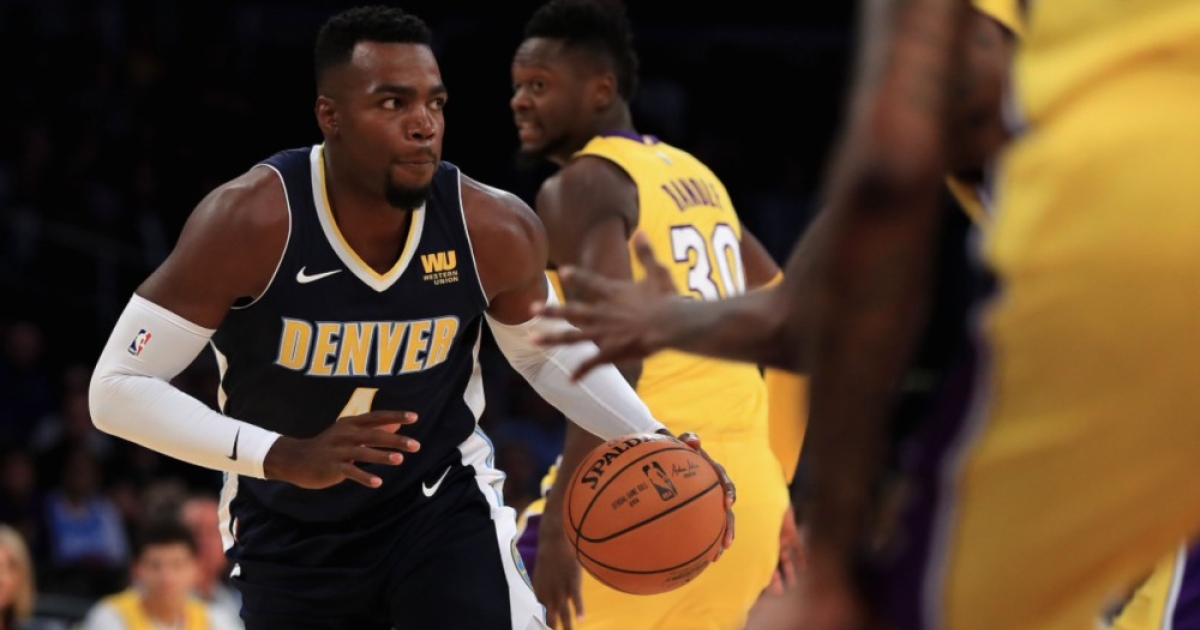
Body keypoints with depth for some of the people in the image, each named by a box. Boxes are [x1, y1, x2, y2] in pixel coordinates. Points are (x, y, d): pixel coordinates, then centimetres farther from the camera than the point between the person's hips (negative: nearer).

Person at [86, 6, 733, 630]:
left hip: (443, 500, 1)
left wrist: (652, 444, -11)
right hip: (290, 535, 0)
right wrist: (284, 457, -36)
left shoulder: (494, 230, -17)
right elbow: (117, 388, -24)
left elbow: (548, 352, 6)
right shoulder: (251, 221, -26)